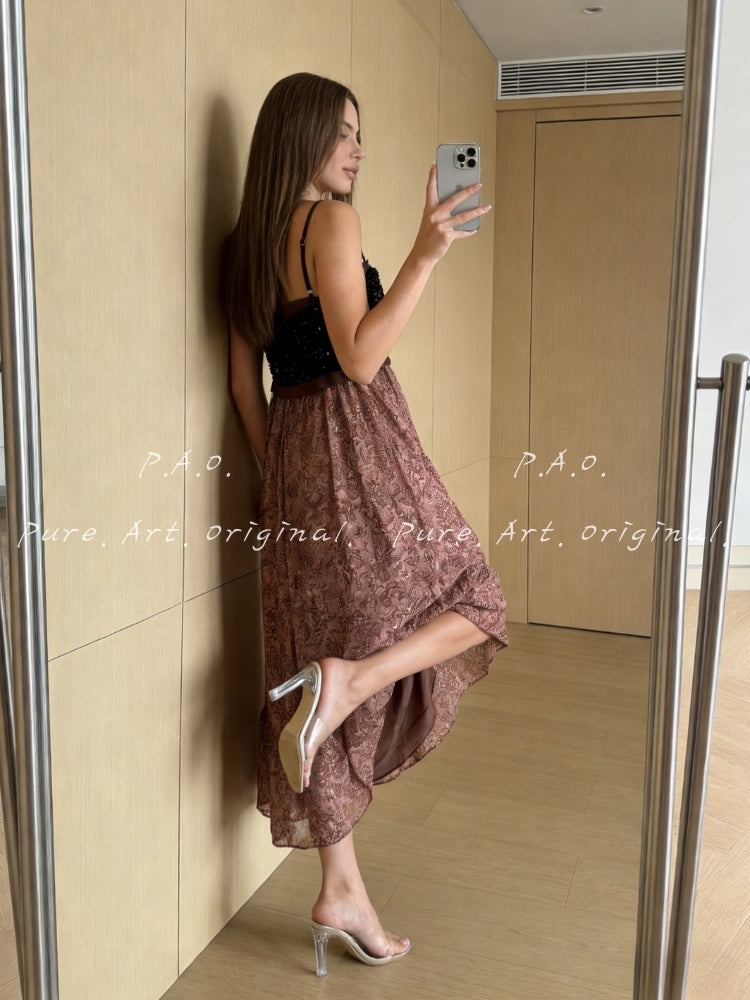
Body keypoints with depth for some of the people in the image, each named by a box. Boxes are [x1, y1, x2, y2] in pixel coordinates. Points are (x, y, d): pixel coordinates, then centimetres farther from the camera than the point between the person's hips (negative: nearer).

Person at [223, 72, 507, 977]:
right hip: (359, 447, -8)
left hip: (292, 457, 8)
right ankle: (349, 678, -15)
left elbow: (246, 382, 15)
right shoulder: (330, 221, -8)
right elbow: (360, 359, -18)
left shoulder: (247, 242, 16)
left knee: (319, 665, 10)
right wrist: (425, 256, -17)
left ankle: (341, 893, 19)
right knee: (470, 602, 11)